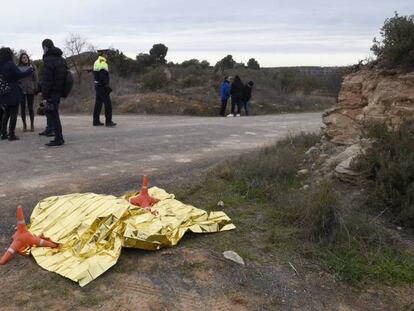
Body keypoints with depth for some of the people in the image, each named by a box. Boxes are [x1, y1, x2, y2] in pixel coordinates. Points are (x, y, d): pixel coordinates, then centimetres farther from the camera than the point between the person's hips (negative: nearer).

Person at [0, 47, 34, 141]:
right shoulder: (10, 64, -15)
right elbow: (20, 75, -14)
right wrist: (29, 70, 0)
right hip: (12, 93, -7)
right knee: (13, 113, 2)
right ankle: (11, 135, 1)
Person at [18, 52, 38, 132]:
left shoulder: (32, 66, 6)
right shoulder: (18, 67, 5)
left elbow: (36, 78, 4)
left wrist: (36, 88, -3)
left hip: (30, 90, -1)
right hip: (21, 90, 1)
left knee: (30, 107, 1)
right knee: (22, 107, 2)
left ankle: (32, 124, 10)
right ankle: (24, 125, 11)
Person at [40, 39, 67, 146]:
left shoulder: (48, 60, -14)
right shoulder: (61, 59, 14)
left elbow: (46, 80, -18)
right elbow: (64, 76, 19)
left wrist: (44, 96, -16)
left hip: (52, 92, -9)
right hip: (59, 91, 9)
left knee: (52, 115, -3)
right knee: (53, 114, 16)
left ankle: (58, 139, -1)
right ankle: (59, 137, 19)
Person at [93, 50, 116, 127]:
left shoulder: (96, 63, 15)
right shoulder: (103, 63, -15)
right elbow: (103, 77, -23)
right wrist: (107, 87, -20)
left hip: (97, 85, 10)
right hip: (103, 87, -10)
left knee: (98, 103, 12)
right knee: (108, 104, -5)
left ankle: (96, 121, 14)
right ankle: (108, 122, -4)